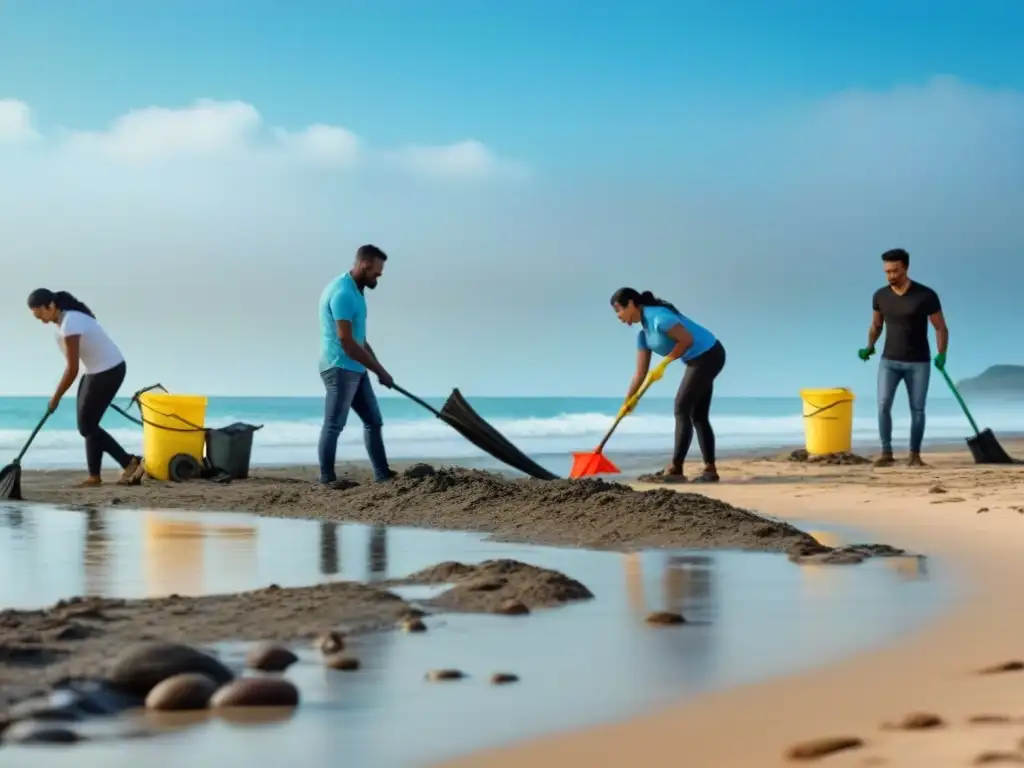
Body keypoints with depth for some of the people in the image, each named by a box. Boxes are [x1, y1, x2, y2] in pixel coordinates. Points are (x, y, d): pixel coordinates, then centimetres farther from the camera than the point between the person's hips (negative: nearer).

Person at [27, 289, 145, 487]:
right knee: (87, 425, 8)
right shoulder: (65, 318, 5)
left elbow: (73, 369, -24)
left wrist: (56, 397, -15)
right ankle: (94, 476, 10)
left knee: (87, 426, -5)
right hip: (97, 370, 10)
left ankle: (131, 463, -2)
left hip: (109, 371, -10)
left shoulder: (69, 325, -25)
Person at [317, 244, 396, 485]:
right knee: (334, 426, -5)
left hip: (356, 369, 10)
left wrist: (378, 368, 16)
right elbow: (346, 341, -22)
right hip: (340, 368, -10)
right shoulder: (342, 292, -19)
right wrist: (380, 371, -15)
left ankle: (383, 475, 15)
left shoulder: (355, 291, 13)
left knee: (374, 421, 11)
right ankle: (327, 479, -2)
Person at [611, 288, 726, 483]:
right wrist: (628, 401, 4)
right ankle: (710, 469, 12)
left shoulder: (658, 317, -19)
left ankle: (675, 470, -12)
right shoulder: (643, 334, 10)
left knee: (682, 410, -10)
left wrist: (663, 365, -16)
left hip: (708, 356, -10)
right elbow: (640, 373, 11)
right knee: (698, 415, 10)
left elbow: (687, 339, -23)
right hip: (701, 360, 10)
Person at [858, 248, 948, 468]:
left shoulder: (926, 296, -13)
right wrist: (869, 347, 0)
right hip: (889, 361, 2)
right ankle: (887, 454, -9)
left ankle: (915, 455, 14)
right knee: (883, 405, -13)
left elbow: (941, 328, -7)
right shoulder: (880, 296, -2)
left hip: (918, 363, -2)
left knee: (917, 410, 2)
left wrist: (942, 354, -21)